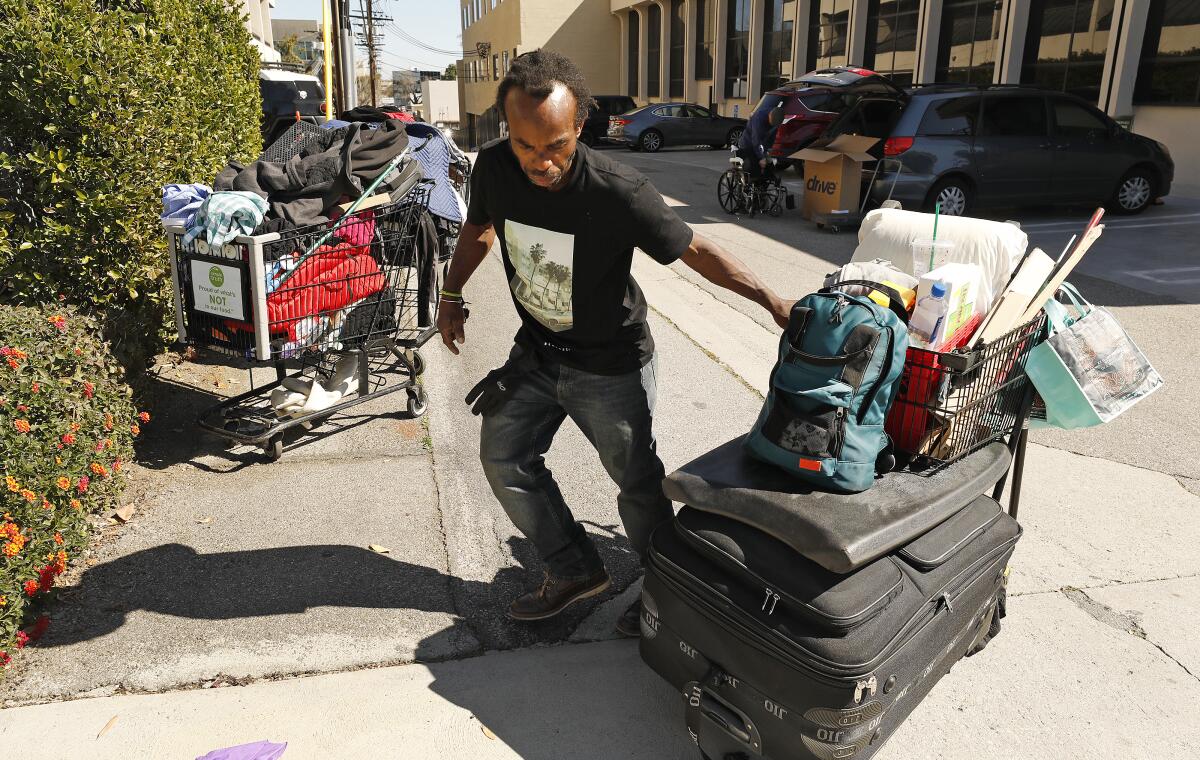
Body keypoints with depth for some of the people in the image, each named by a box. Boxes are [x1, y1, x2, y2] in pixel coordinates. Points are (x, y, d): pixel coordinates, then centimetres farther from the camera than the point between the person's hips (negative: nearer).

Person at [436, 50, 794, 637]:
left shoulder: (618, 193, -30)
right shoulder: (494, 167, -14)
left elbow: (695, 249, -20)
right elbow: (479, 226, 8)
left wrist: (772, 300, -24)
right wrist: (451, 294, 9)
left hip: (611, 364, -5)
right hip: (536, 351, 6)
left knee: (636, 479, 4)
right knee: (503, 457, 10)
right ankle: (575, 571, 25)